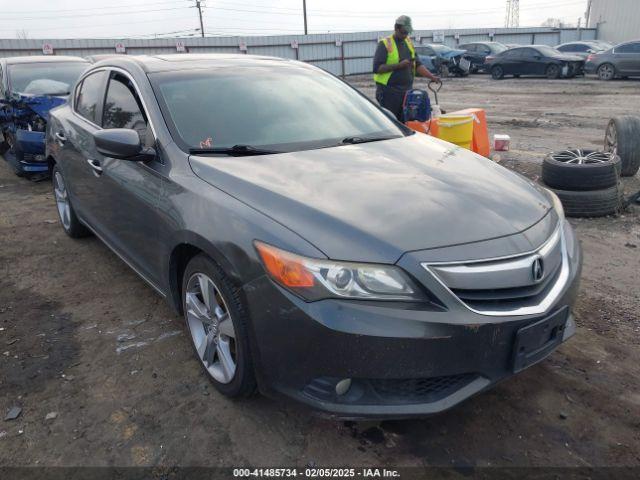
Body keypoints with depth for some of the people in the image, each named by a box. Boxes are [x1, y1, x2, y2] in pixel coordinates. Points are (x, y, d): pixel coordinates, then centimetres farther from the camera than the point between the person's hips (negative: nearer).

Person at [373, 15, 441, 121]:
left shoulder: (409, 42, 16)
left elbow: (418, 65, 18)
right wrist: (398, 65, -21)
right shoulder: (385, 44, -5)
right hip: (389, 92, -6)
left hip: (407, 91, 6)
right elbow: (376, 68, -15)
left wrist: (432, 76, 4)